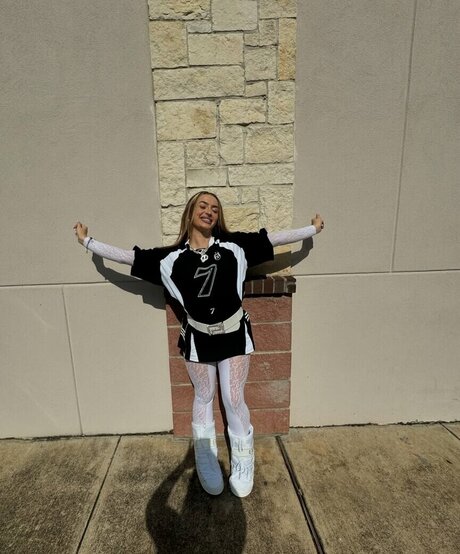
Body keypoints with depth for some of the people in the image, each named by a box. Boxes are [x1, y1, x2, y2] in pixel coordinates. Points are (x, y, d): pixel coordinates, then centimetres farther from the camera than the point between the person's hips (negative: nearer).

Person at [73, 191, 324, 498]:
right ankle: (206, 461, 43)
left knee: (234, 399, 8)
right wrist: (88, 241, 3)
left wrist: (313, 229, 4)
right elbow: (129, 256, -1)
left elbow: (273, 238, -1)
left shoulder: (233, 245, -5)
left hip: (235, 333, 0)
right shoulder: (172, 257, -6)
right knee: (204, 398, 19)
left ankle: (243, 463, 34)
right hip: (198, 337, 1)